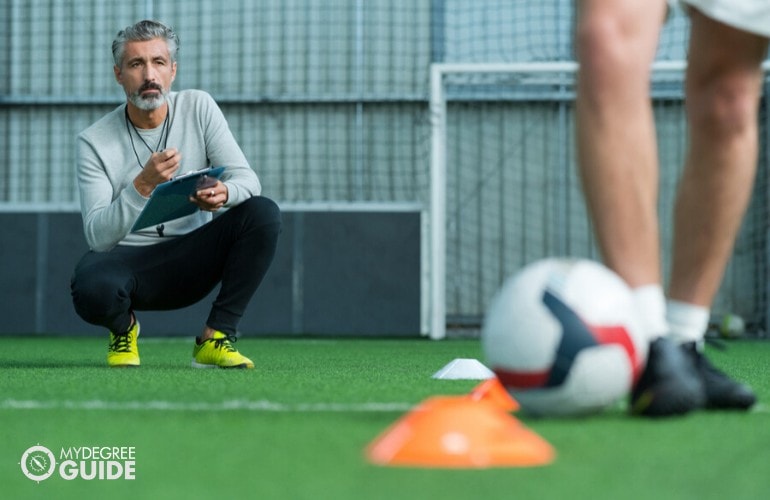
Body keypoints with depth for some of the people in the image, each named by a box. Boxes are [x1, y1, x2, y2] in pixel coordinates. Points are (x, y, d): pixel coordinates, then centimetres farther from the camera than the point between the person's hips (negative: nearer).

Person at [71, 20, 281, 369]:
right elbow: (97, 237, -17)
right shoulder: (94, 142, -9)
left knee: (263, 213, -22)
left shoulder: (198, 107, -1)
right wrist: (142, 185, -33)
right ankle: (124, 325, 2)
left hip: (191, 260, 3)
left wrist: (224, 193, -31)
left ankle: (214, 339, -13)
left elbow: (247, 179, -6)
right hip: (126, 259, -3)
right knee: (92, 290, -38)